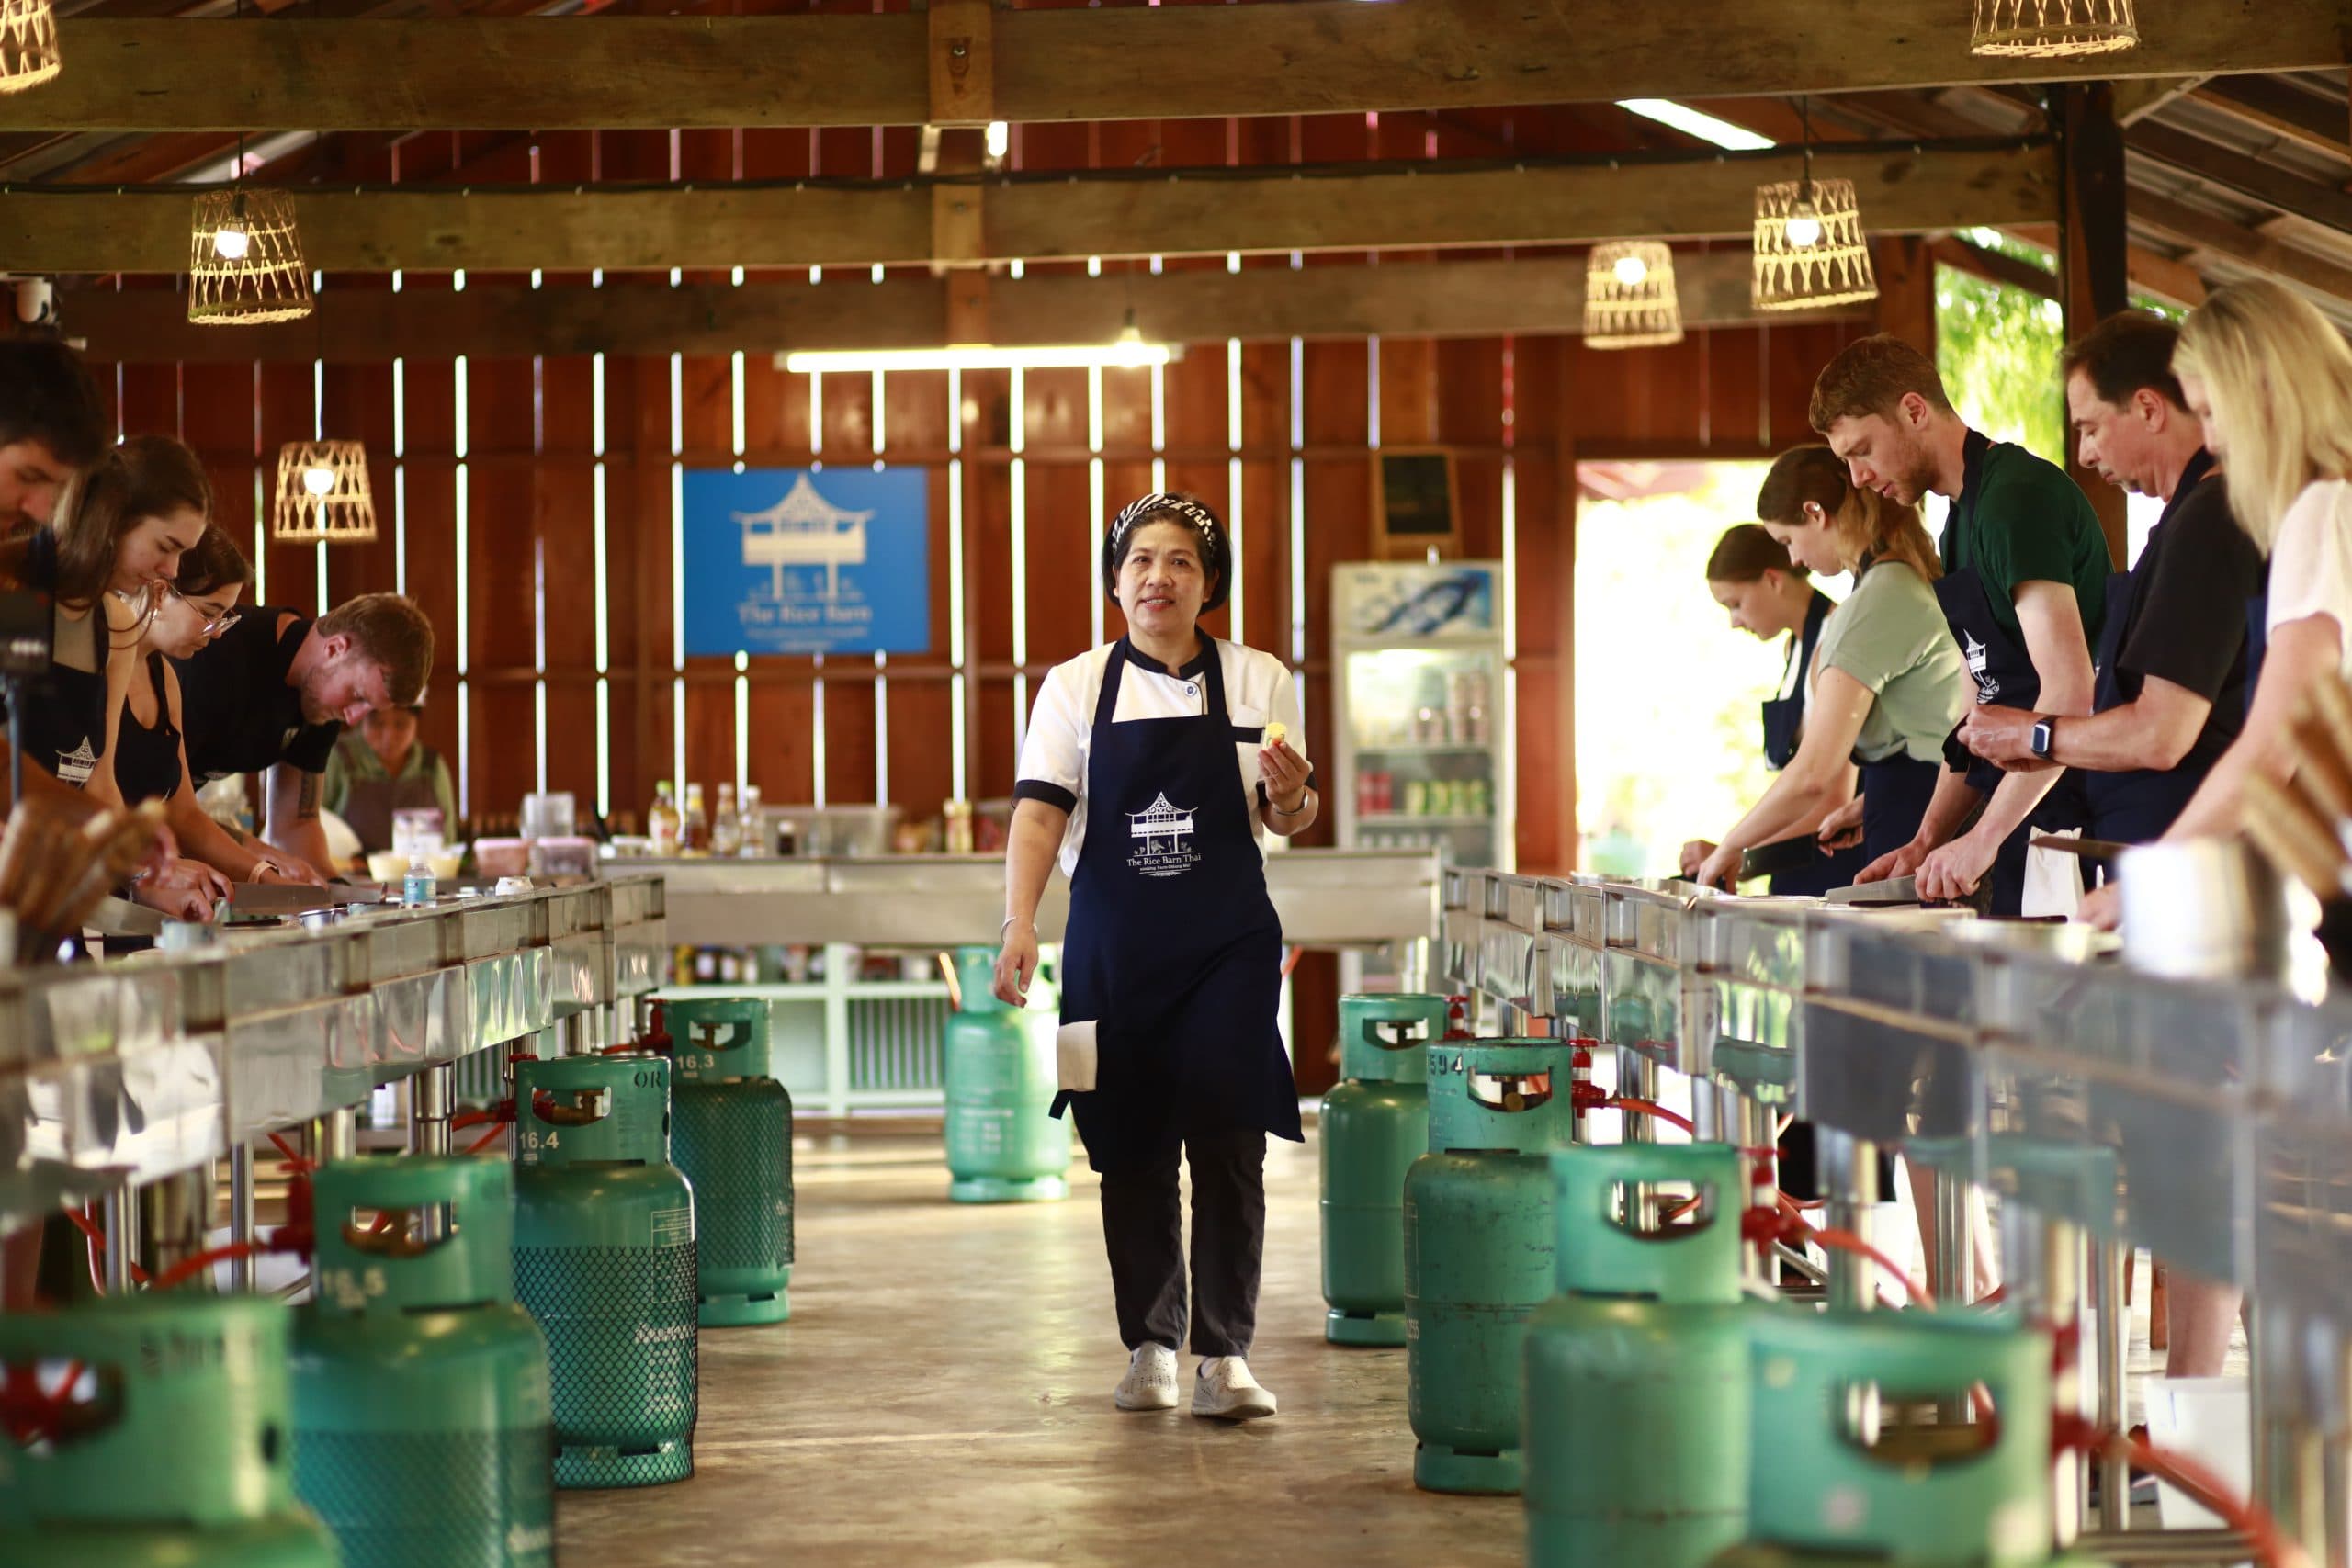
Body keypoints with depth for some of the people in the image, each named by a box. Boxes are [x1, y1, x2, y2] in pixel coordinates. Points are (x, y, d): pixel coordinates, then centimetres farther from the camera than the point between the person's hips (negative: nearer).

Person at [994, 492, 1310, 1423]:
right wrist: (1019, 923, -19)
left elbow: (1288, 822, 9)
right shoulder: (1076, 688, 3)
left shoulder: (1257, 682, 4)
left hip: (1227, 945, -1)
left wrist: (1289, 795, -15)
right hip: (1114, 948, 1)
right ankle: (1149, 1346, 18)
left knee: (1227, 1138, -8)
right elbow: (1039, 811, -6)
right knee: (1130, 1151, 6)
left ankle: (1225, 1355, -5)